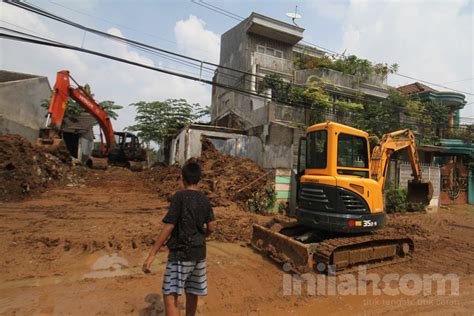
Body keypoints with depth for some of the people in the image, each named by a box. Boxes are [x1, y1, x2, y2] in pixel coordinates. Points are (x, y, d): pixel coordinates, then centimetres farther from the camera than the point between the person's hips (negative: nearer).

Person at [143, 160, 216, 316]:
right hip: (199, 253, 6)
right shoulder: (205, 199, 3)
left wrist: (151, 255, -14)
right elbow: (211, 227, 5)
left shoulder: (179, 197, -14)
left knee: (170, 296, 0)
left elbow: (168, 228, -18)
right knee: (192, 294, 19)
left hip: (180, 254, -6)